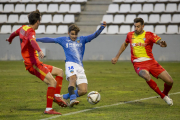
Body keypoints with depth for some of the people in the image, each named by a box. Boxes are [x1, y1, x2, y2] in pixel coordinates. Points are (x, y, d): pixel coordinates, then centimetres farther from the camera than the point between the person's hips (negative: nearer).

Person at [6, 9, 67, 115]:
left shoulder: (23, 28, 15)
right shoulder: (30, 32, -14)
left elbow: (14, 33, 37)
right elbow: (32, 41, -38)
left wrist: (10, 39, 61)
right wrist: (39, 51, -57)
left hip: (36, 63, 10)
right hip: (33, 64, -10)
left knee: (60, 72, 15)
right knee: (53, 82, -21)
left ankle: (57, 96, 8)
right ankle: (48, 109, -20)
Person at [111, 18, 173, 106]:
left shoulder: (149, 35, -3)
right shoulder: (130, 35, 7)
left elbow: (160, 42, -16)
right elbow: (124, 45, 27)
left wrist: (162, 44, -40)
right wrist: (116, 57, 29)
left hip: (151, 62, 0)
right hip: (138, 64, 0)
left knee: (170, 81, -7)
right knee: (147, 77, -36)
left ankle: (165, 94, 30)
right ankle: (163, 96, -17)